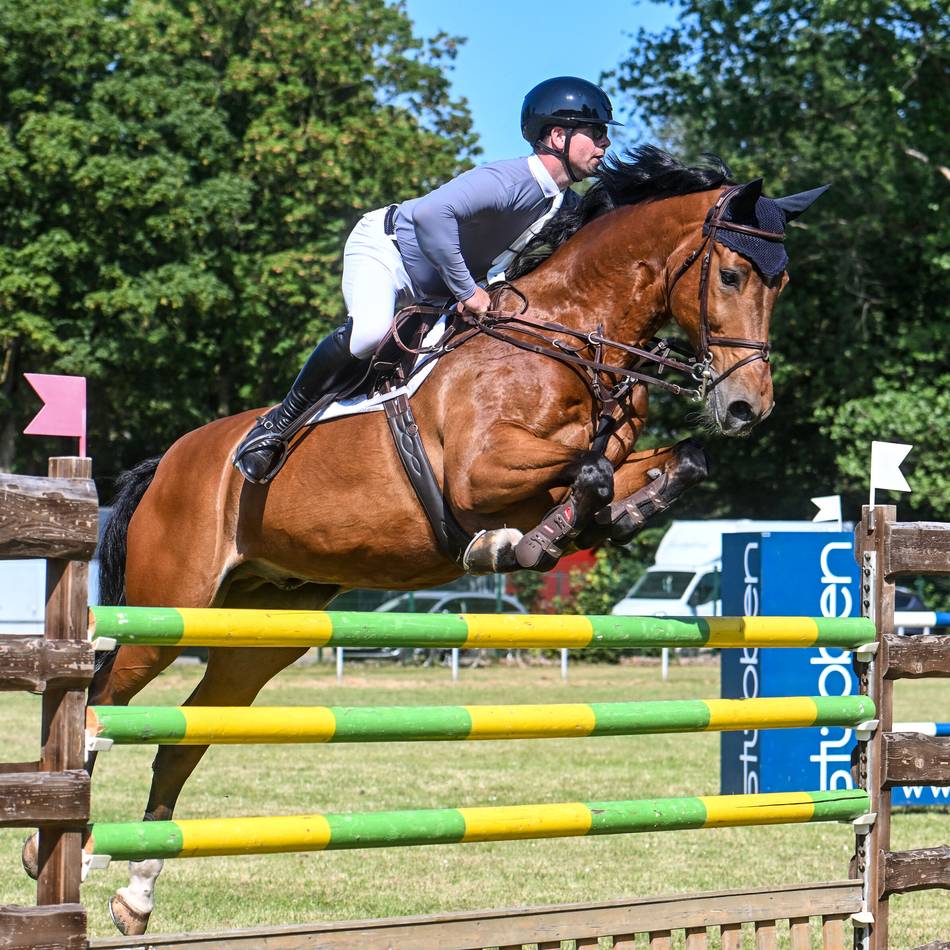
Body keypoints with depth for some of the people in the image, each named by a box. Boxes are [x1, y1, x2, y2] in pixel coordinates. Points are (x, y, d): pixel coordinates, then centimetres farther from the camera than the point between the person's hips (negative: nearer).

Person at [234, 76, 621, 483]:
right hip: (381, 249, -9)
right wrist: (466, 290, -37)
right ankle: (280, 421, -18)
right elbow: (431, 213, -45)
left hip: (431, 295, 10)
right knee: (369, 332, -35)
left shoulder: (567, 208, -3)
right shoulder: (511, 180, -30)